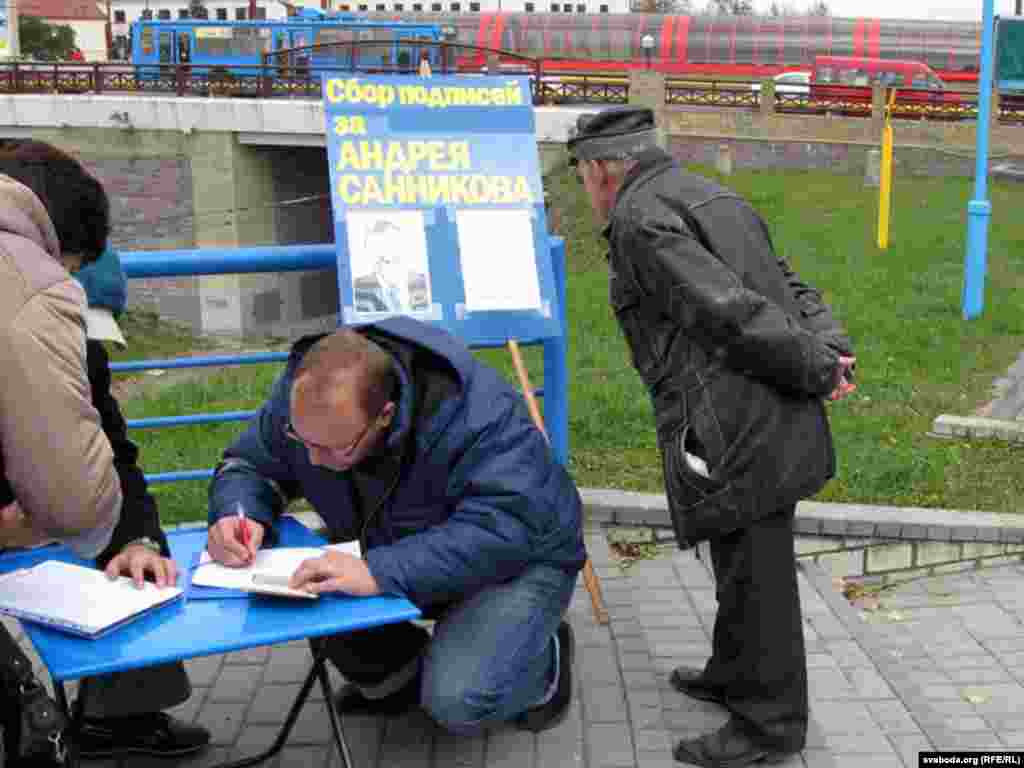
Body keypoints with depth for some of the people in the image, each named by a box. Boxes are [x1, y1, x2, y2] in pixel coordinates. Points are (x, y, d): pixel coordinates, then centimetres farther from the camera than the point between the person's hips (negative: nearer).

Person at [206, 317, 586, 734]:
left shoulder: (475, 412, -36)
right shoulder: (302, 393, -18)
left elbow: (506, 529, -45)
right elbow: (250, 462, -4)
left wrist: (382, 571, -53)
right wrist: (238, 514, -28)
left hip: (516, 559, -6)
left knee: (456, 703, -27)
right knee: (303, 604, -18)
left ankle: (542, 662, 6)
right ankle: (395, 678, 9)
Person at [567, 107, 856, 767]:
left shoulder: (639, 218, -10)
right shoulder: (713, 197, 21)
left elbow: (729, 311, -20)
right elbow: (788, 285, 15)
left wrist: (817, 372, -10)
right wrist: (832, 349, 0)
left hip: (734, 430, -9)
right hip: (776, 418, 10)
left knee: (753, 571, 2)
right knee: (742, 559, 22)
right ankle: (734, 675, 38)